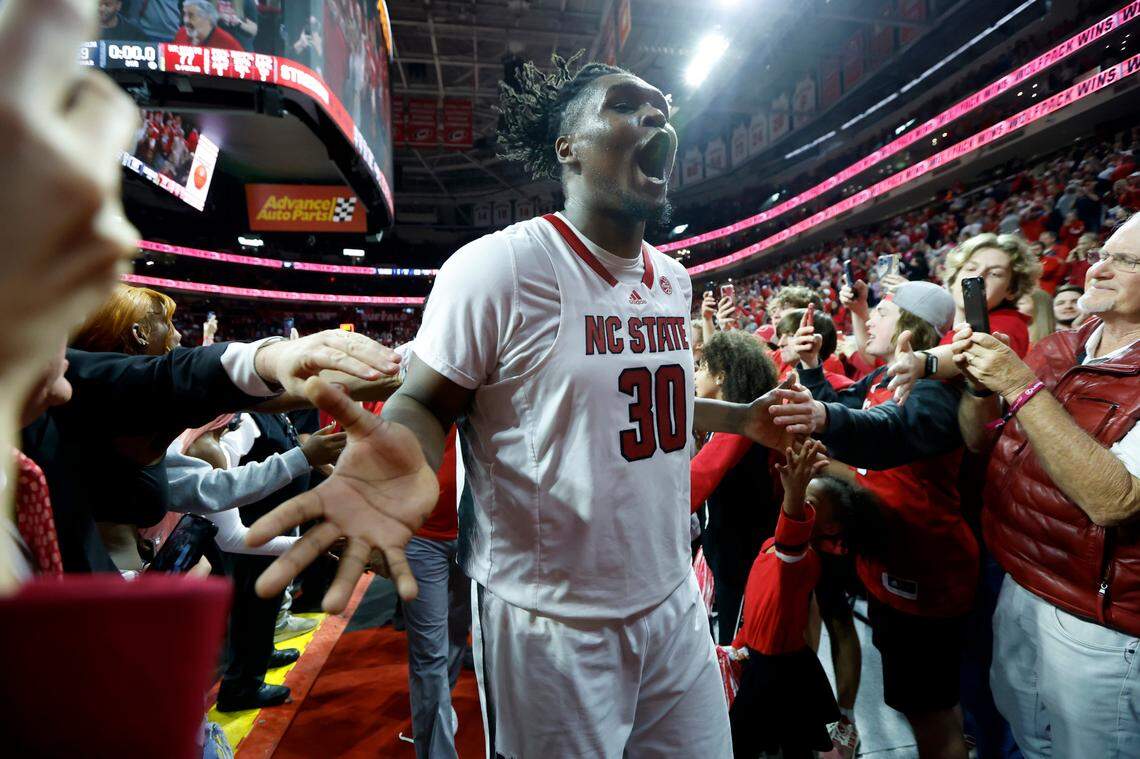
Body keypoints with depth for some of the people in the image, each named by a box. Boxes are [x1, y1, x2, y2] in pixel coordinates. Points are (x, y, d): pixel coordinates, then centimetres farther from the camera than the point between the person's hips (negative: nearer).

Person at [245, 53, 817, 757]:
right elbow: (423, 402, -13)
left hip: (677, 603, 7)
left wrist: (744, 419, 8)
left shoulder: (674, 279, 5)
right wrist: (409, 456, -34)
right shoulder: (499, 265, -18)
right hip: (554, 626, -6)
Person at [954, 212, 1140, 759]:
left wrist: (1022, 386, -31)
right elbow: (981, 441, 5)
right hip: (1018, 587, 6)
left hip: (1095, 623, -5)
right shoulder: (1058, 349, 0)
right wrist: (978, 383, -14)